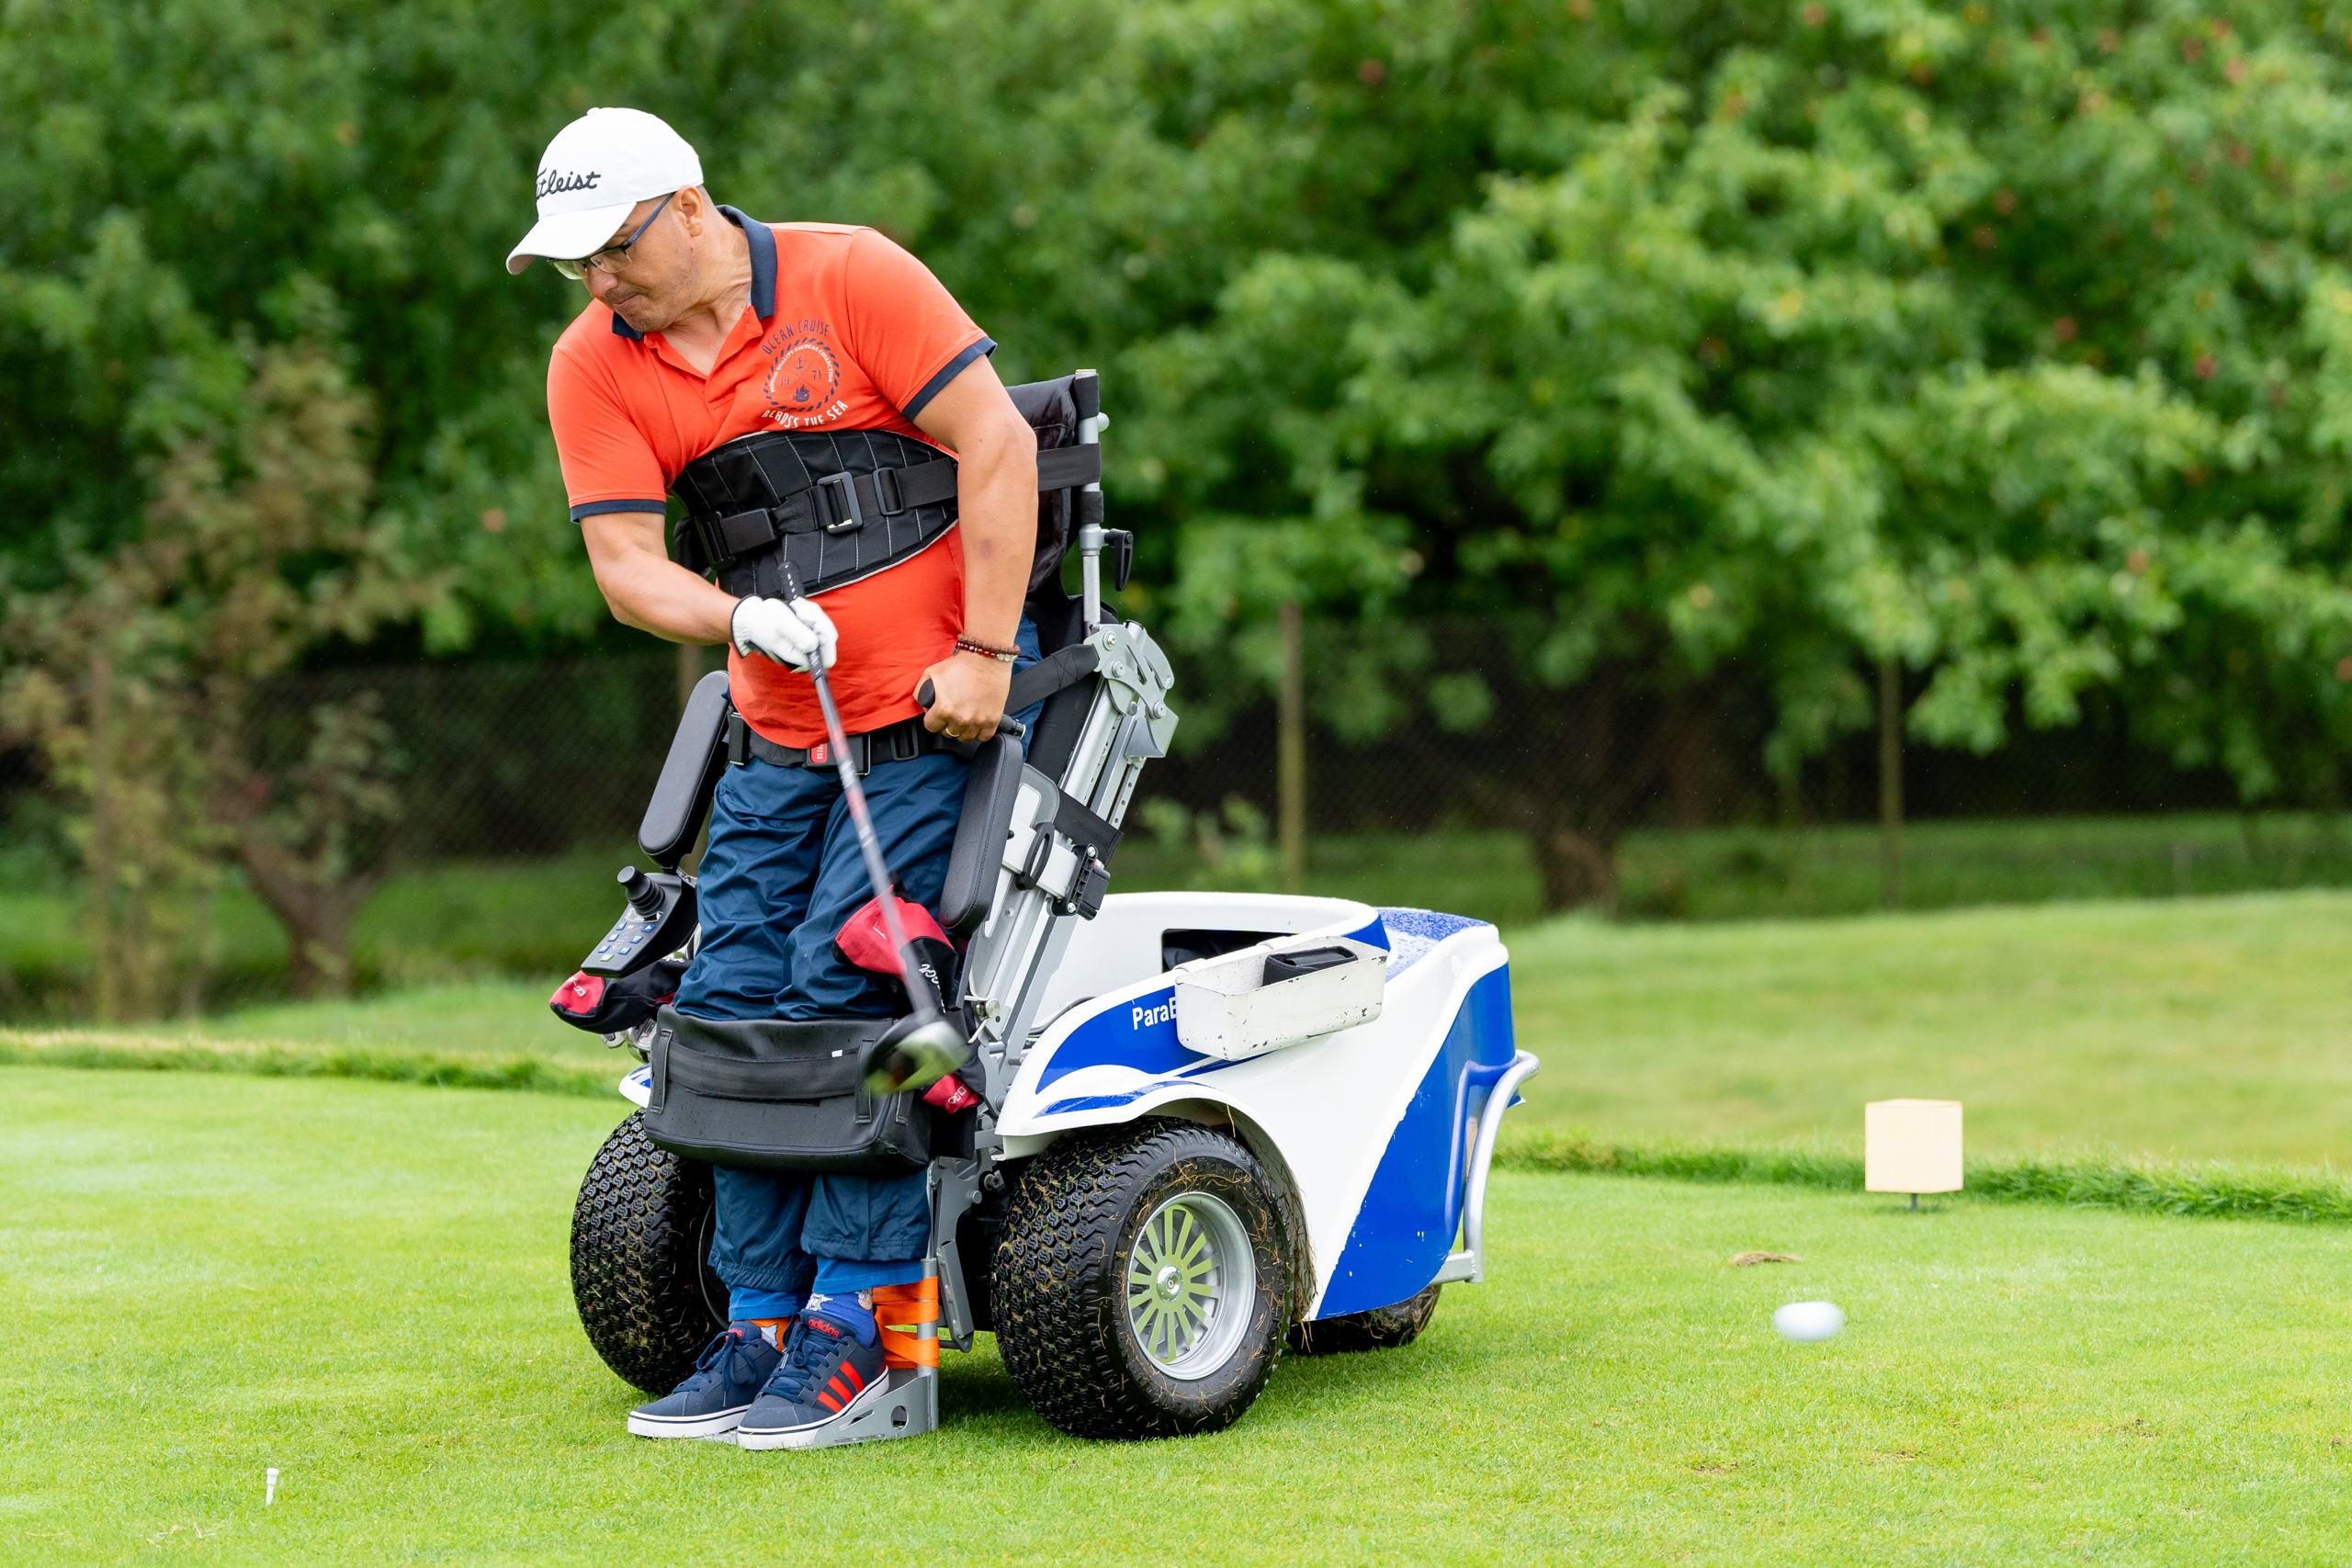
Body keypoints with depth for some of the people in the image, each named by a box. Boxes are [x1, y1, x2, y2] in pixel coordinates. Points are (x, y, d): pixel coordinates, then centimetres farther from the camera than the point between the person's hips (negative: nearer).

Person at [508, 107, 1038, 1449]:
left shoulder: (851, 277, -11)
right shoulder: (594, 366, 1)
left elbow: (996, 442, -12)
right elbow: (627, 562, -3)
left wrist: (985, 654, -16)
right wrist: (742, 619, -23)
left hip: (932, 696, -5)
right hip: (782, 726, 5)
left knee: (843, 976, -15)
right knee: (733, 998, -1)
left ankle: (859, 1315, -7)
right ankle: (761, 1323, 8)